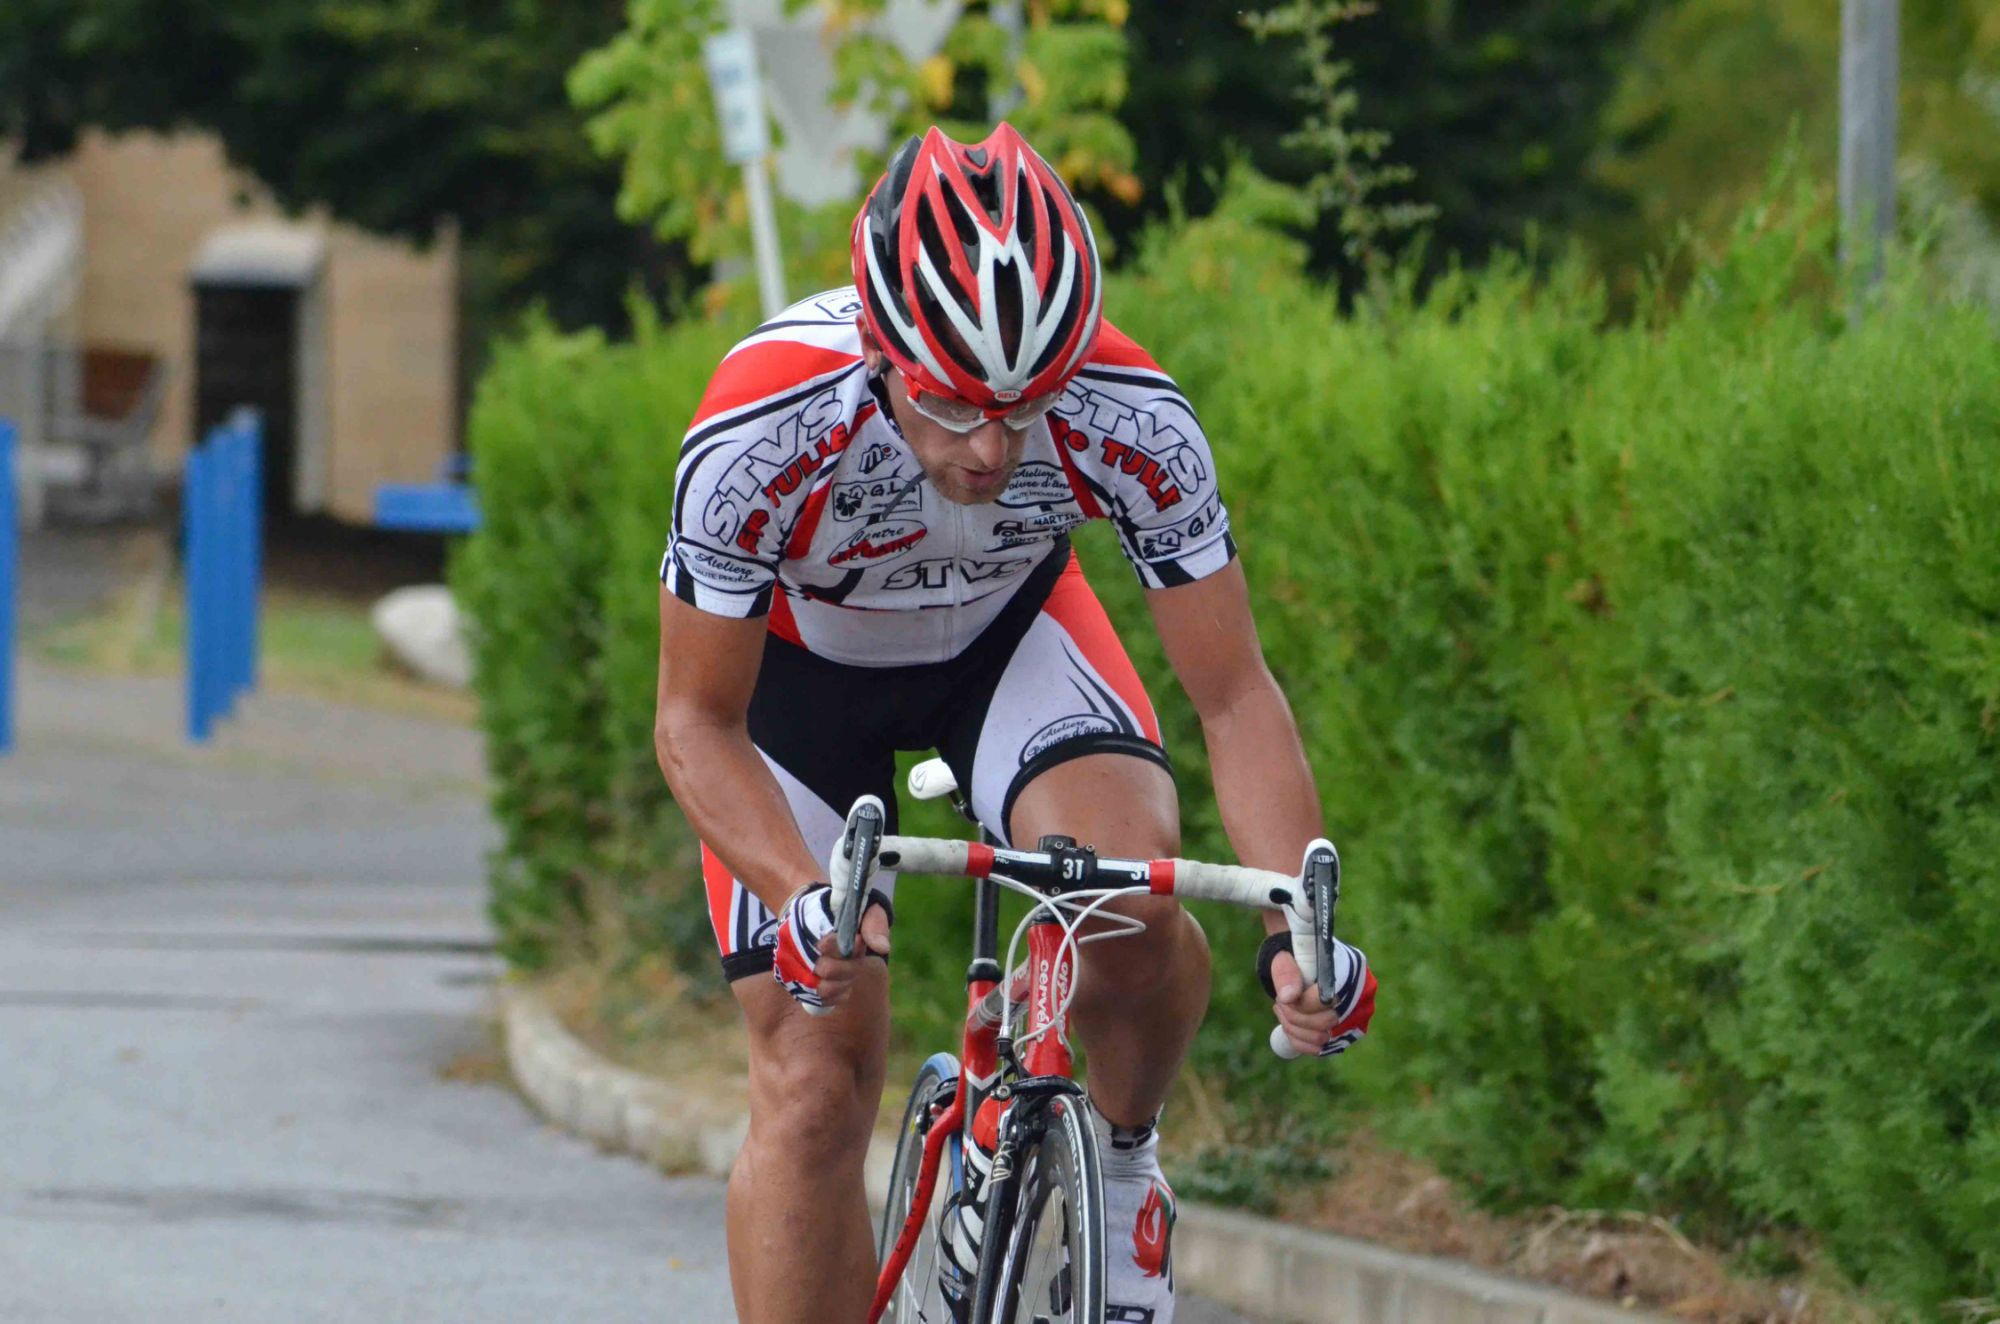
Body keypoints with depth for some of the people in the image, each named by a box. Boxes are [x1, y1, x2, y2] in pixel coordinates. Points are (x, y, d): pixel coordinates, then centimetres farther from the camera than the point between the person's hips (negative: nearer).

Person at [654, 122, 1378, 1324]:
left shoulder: (1132, 422, -33)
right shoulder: (761, 435, -38)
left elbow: (1236, 696, -24)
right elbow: (697, 722, -26)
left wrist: (1301, 928, -39)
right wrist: (804, 898, -43)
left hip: (1006, 629, 1)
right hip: (796, 660, -1)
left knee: (1135, 901, -28)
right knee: (816, 1084, -11)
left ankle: (1124, 1157, 3)